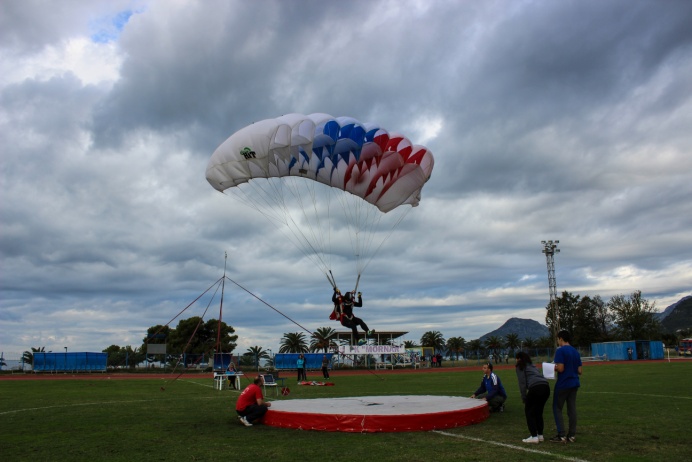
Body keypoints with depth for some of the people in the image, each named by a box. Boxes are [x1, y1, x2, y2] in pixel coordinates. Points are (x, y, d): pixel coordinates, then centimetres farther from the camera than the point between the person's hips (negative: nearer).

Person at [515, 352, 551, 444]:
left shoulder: (520, 367, 12)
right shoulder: (532, 366, 32)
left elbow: (522, 383, 2)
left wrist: (524, 398, 9)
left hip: (535, 388, -7)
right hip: (546, 387, 7)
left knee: (528, 412, 9)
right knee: (538, 412, 22)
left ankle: (534, 437, 6)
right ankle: (540, 435, 25)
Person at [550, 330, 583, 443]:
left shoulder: (560, 350, -13)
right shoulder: (575, 351, 10)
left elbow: (560, 368, -20)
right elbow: (580, 371, 10)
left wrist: (553, 368, -1)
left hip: (563, 384, -7)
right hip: (574, 384, 7)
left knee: (557, 409, 3)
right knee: (572, 409, 10)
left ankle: (562, 435, 0)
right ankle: (572, 435, 13)